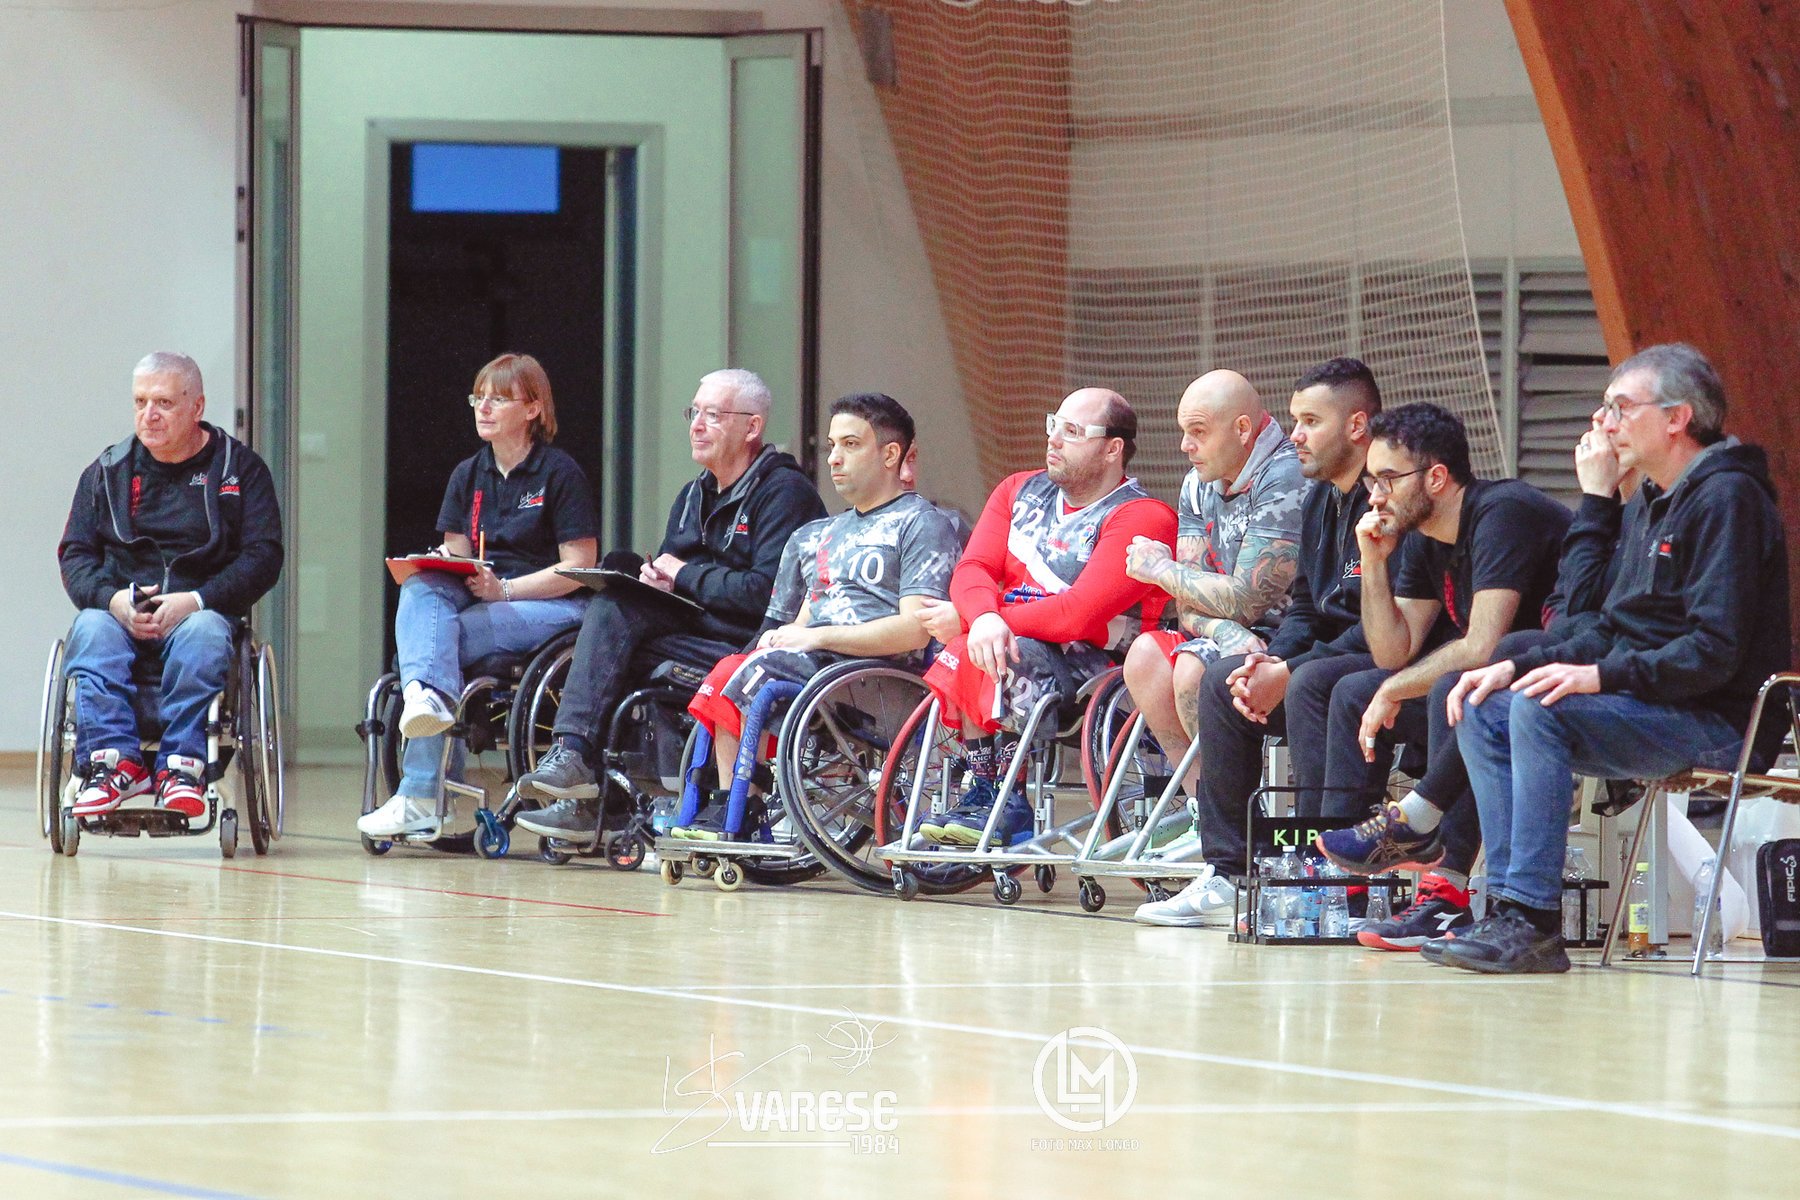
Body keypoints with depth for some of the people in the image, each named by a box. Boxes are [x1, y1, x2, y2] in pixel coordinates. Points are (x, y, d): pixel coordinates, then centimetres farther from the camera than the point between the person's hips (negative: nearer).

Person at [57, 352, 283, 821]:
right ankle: (115, 761, -45)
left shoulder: (240, 467, 9)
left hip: (200, 610, -2)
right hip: (119, 611, 2)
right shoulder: (108, 471, 16)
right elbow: (75, 554, 10)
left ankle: (183, 765, -43)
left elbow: (264, 556, 0)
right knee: (91, 633, -33)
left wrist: (196, 601, -15)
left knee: (203, 636, -37)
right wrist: (111, 598, -13)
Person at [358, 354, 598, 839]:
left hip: (550, 605, -5)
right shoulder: (467, 475, 17)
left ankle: (419, 797, -35)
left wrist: (503, 589, -18)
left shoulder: (559, 473, -2)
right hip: (475, 596, 5)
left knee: (447, 636, -31)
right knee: (420, 589, -29)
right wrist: (445, 570, -11)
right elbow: (456, 557, 14)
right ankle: (430, 697, -58)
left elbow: (578, 567, -8)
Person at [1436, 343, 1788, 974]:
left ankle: (1534, 921, -31)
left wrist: (1602, 677, -25)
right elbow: (1609, 634, 21)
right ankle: (1508, 907, -10)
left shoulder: (1728, 498, -12)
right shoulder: (1670, 504, 21)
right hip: (1642, 708, 10)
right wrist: (1515, 667, 7)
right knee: (1484, 712, 0)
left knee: (1541, 709, -29)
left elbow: (1716, 651, -21)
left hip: (1716, 724, -10)